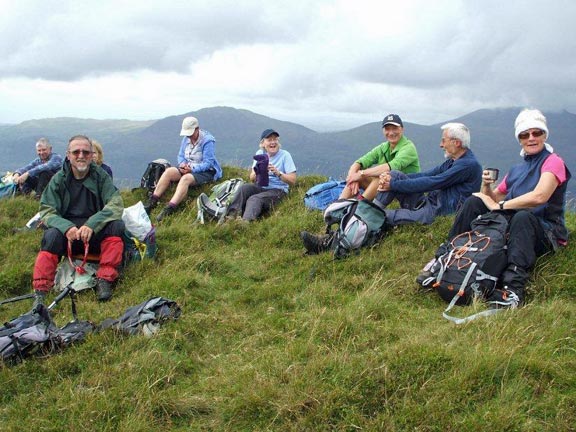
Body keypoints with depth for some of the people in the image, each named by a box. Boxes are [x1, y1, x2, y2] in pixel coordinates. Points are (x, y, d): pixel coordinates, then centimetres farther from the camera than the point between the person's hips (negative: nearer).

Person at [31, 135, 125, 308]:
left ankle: (104, 280, -25)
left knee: (116, 226, -28)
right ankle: (40, 292, -31)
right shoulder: (58, 180, 0)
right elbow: (46, 211, -6)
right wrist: (67, 227, -27)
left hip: (96, 233, 0)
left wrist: (91, 225, -29)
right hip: (67, 231, 0)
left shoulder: (101, 176, -1)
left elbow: (116, 205, -13)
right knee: (51, 235, -31)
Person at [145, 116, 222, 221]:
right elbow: (181, 156, 14)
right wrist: (182, 164, -10)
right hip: (188, 168, 7)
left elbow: (208, 163, -19)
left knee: (185, 179, -36)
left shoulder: (207, 141, -16)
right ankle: (151, 203, -21)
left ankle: (168, 210, -49)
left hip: (206, 171, -7)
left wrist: (192, 169, -28)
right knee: (168, 171, -18)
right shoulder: (186, 139, 6)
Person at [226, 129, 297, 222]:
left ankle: (246, 221, -54)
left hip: (278, 190, -5)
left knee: (254, 199, -32)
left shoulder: (285, 155, -3)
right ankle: (232, 216, -36)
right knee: (244, 188, -26)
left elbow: (293, 181, -7)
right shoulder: (260, 154, 10)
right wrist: (257, 172, -13)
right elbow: (252, 179, 11)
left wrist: (278, 173, -22)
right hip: (260, 187, 5)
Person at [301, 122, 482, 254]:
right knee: (395, 176, -9)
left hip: (439, 212, -9)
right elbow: (426, 175, 12)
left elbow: (430, 183, -17)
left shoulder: (469, 165, -12)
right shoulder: (452, 161, 19)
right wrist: (393, 178, -2)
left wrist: (393, 185, -14)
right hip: (427, 202, 9)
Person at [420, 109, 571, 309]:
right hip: (510, 224, 6)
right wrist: (486, 186, -6)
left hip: (545, 234, -6)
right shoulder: (517, 170, 19)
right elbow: (493, 198, 17)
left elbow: (539, 197, -21)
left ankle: (514, 289, -52)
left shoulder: (553, 162, -3)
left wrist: (499, 206, -15)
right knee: (474, 202, -8)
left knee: (523, 216, -39)